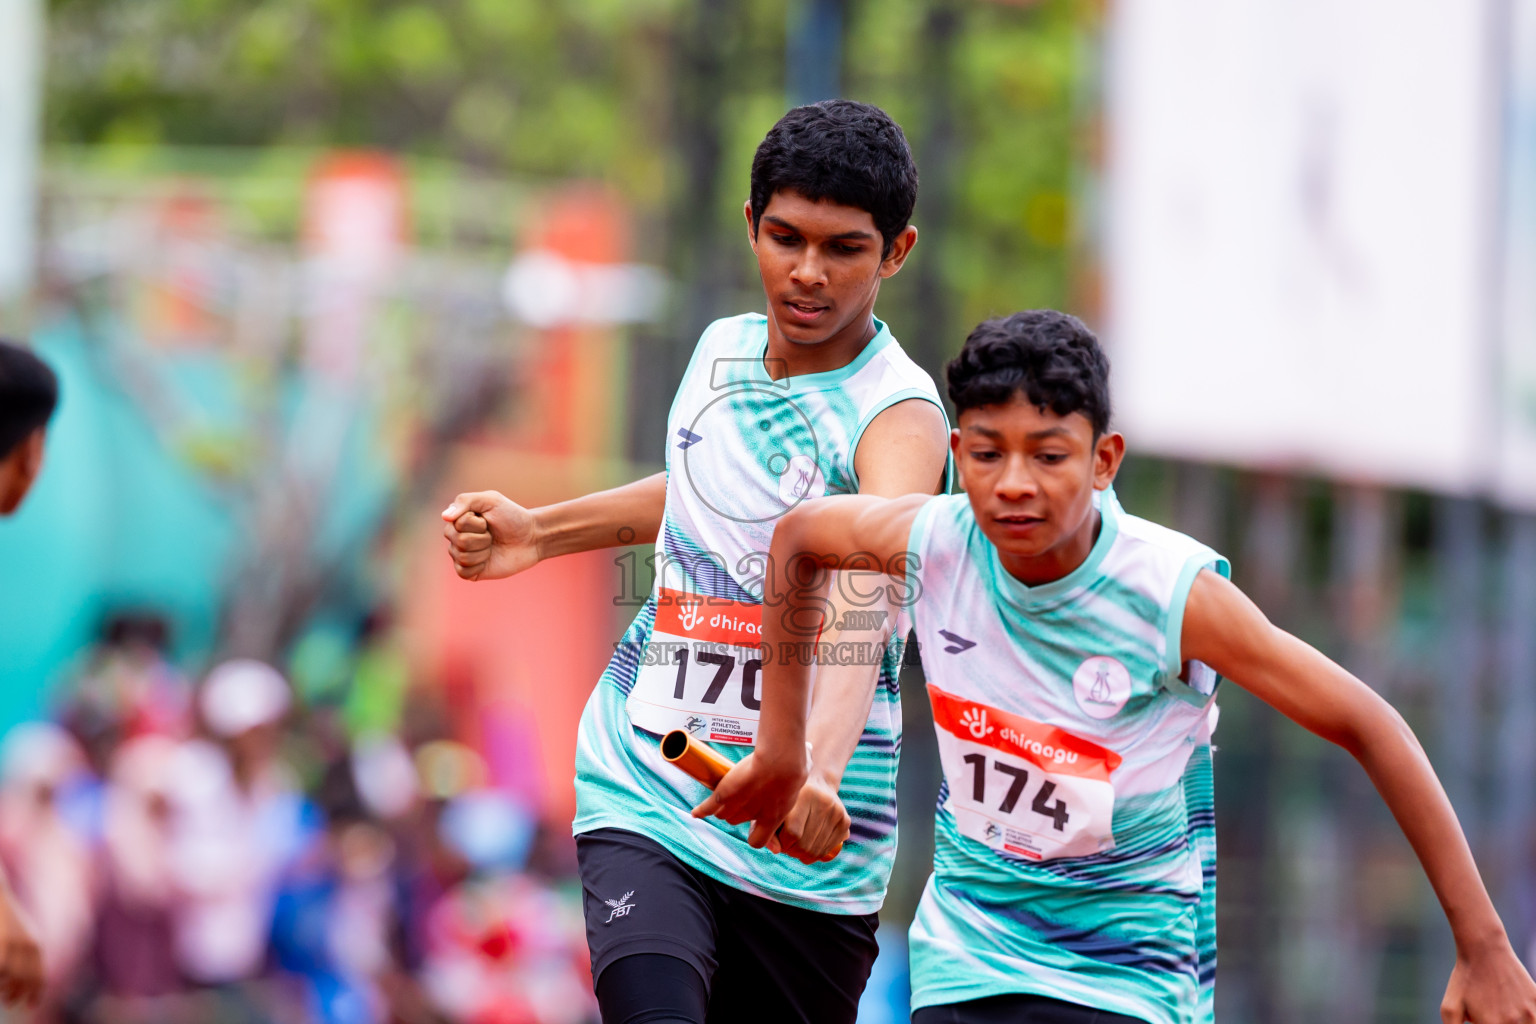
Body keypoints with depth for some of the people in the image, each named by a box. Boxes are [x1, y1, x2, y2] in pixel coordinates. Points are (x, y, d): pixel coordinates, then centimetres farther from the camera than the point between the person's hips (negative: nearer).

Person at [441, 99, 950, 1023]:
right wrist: (539, 531, 19)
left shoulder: (900, 417, -16)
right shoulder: (723, 350, 5)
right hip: (644, 791, 3)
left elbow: (866, 599, -36)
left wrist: (819, 767, -53)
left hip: (803, 846, -3)